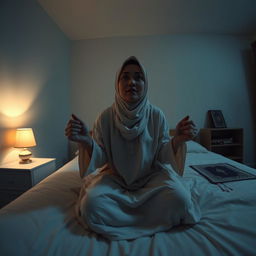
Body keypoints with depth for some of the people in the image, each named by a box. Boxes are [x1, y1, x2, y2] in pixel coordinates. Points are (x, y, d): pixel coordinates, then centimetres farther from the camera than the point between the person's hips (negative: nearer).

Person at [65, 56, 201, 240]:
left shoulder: (157, 115, -9)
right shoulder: (106, 117, -10)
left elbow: (162, 157, -6)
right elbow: (100, 160, -8)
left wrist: (177, 141, -26)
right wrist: (86, 142, -28)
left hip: (151, 175, 1)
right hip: (116, 177, 0)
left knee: (179, 197, -26)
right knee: (91, 203, -27)